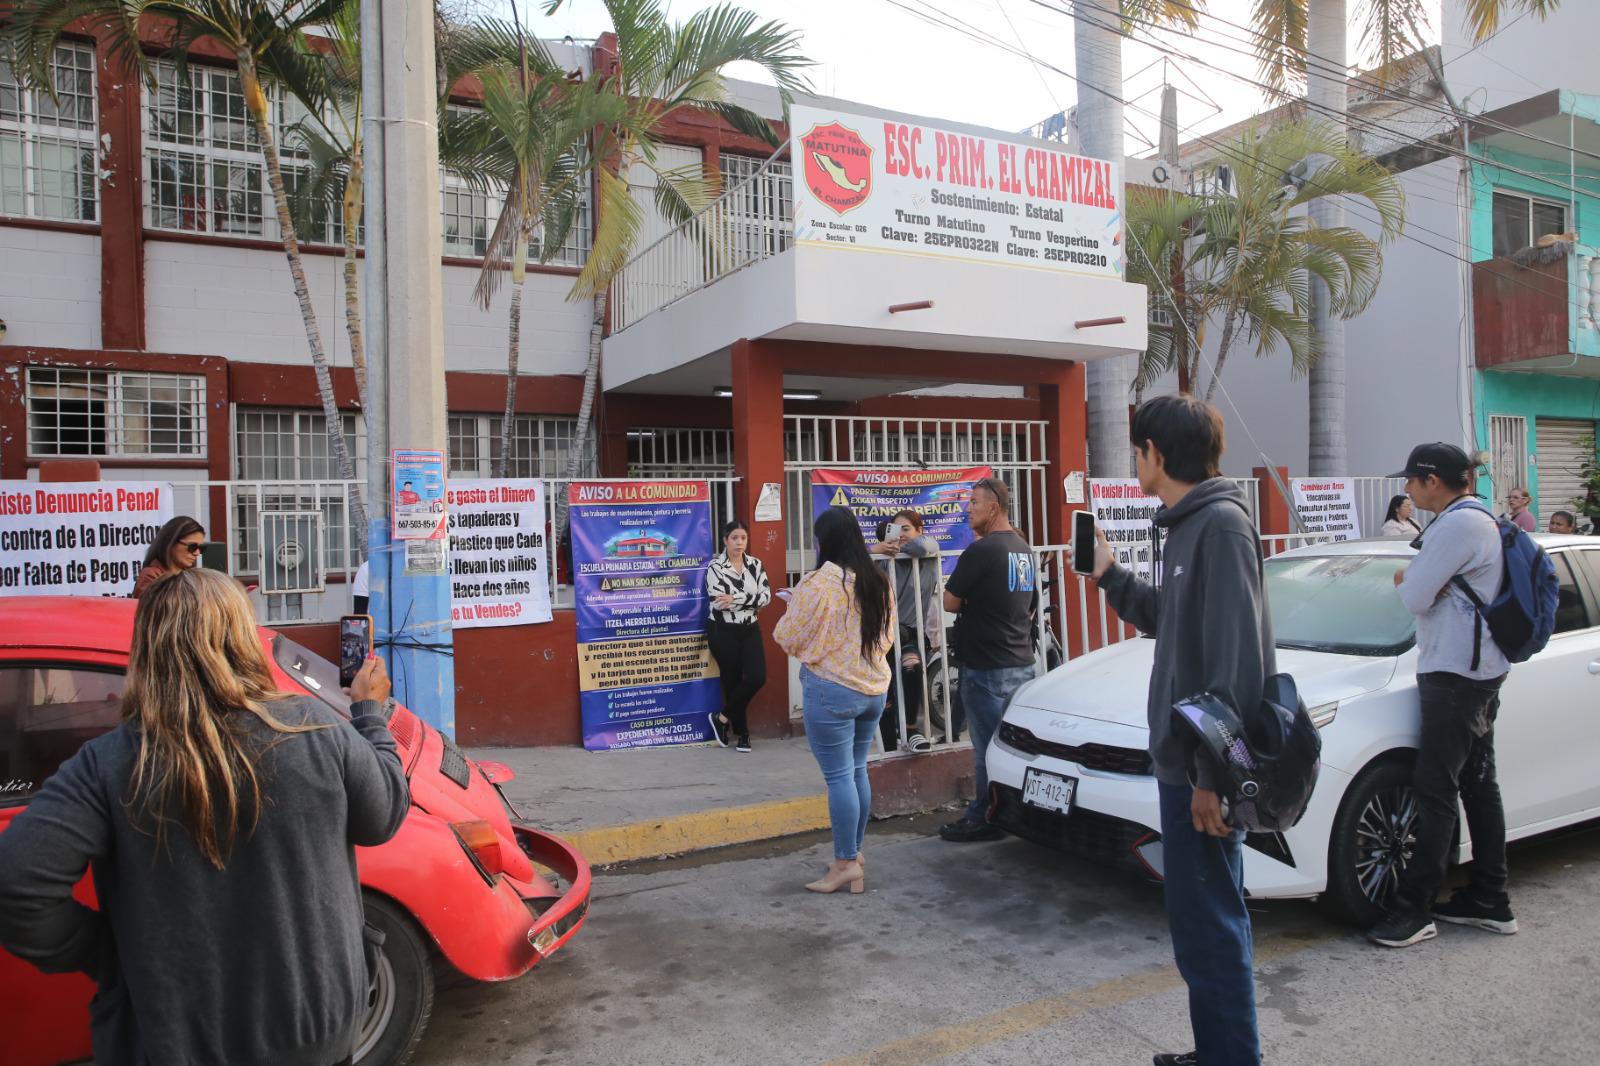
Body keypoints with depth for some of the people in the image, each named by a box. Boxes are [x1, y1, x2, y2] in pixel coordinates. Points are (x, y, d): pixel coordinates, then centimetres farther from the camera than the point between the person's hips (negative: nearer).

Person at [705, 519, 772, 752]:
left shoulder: (755, 564, 4)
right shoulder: (715, 567, -9)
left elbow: (766, 596, -6)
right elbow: (718, 602, -19)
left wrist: (736, 599, -18)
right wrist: (750, 600, -12)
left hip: (750, 630, 4)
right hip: (724, 632, -4)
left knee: (757, 677, -7)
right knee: (732, 681, 4)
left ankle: (723, 717, 12)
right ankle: (742, 733, 22)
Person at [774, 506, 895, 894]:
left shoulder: (818, 583, -16)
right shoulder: (879, 582, 6)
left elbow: (789, 638, -8)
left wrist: (793, 611, 10)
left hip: (831, 689, -7)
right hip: (874, 687, 7)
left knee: (838, 776, -1)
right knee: (857, 772, 16)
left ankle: (846, 862, 5)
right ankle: (854, 852, 26)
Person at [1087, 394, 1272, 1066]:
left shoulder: (1221, 525, -17)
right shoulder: (1185, 525, 13)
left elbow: (1239, 659, -23)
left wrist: (1214, 774, -23)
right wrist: (1110, 576, 17)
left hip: (1202, 768, -10)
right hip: (1182, 758, 10)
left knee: (1208, 923, -1)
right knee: (1202, 917, 19)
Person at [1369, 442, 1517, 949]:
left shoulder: (1459, 524, -17)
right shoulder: (1484, 521, 17)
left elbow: (1415, 596, -17)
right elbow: (1424, 589, 18)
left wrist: (1407, 580, 2)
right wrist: (1416, 581, -1)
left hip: (1455, 674, -11)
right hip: (1481, 671, 11)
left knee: (1435, 791, -8)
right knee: (1478, 785, 14)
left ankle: (1414, 908, -4)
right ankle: (1490, 901, 22)